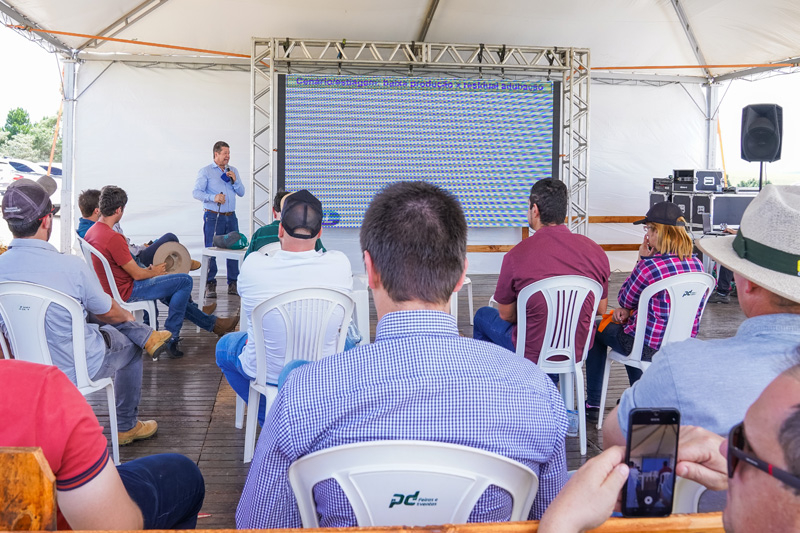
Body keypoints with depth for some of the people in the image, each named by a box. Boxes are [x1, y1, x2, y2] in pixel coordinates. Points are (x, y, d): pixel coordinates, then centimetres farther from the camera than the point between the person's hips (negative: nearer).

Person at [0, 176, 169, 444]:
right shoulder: (71, 266, -30)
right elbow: (109, 312, -11)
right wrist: (126, 316, 15)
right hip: (73, 369, -5)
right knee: (130, 348, 26)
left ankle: (147, 336, 36)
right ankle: (126, 427, 40)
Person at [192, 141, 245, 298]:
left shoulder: (233, 171, 16)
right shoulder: (205, 171, 2)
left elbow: (241, 192, 13)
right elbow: (196, 192, -6)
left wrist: (235, 180, -3)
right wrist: (213, 197, -21)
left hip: (231, 216, 4)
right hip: (213, 217, -4)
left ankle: (233, 284, 10)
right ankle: (210, 285, 2)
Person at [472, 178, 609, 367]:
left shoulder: (516, 255, -21)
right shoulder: (595, 251, -10)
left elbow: (506, 315, -8)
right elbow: (601, 309, 3)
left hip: (533, 354, -4)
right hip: (579, 351, 4)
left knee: (483, 315, 24)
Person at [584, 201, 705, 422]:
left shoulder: (650, 265, -25)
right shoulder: (696, 265, -2)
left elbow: (624, 299, -8)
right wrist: (629, 310, 6)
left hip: (650, 347, -7)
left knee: (597, 330, 21)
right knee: (630, 324, 35)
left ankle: (593, 404, 31)